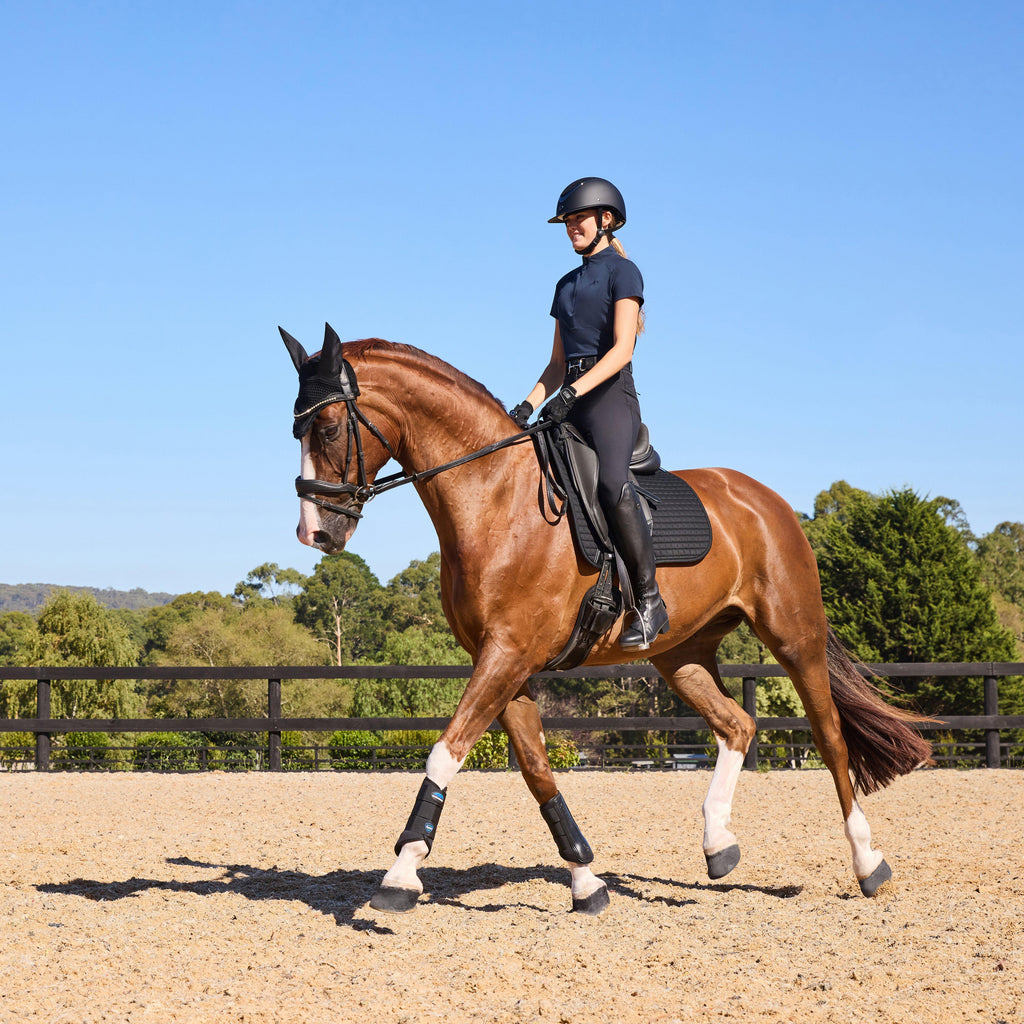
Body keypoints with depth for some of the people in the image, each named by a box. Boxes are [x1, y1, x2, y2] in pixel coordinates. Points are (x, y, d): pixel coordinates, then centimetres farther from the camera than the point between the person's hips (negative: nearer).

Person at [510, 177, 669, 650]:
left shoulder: (622, 272, 0)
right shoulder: (566, 285, 22)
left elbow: (622, 349, -12)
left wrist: (573, 392, -24)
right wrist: (527, 405, 4)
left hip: (610, 397, -8)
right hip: (568, 404, 8)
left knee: (612, 482, -31)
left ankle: (649, 601, -26)